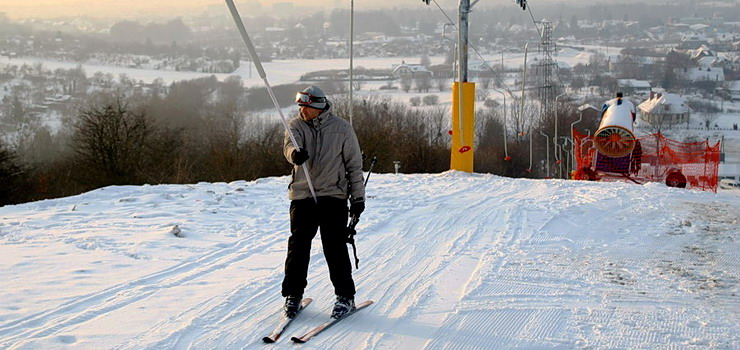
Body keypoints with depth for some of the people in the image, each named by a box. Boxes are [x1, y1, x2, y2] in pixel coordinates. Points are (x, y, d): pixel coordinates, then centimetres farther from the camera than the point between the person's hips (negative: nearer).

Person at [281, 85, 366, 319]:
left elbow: (354, 163, 5)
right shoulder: (296, 125, 5)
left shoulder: (341, 128, 1)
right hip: (302, 196, 2)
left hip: (333, 196, -2)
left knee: (335, 248, -2)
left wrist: (358, 196, 2)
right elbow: (290, 145, -17)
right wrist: (294, 153, -41)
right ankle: (293, 294, 18)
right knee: (298, 247, 3)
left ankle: (345, 296, 11)